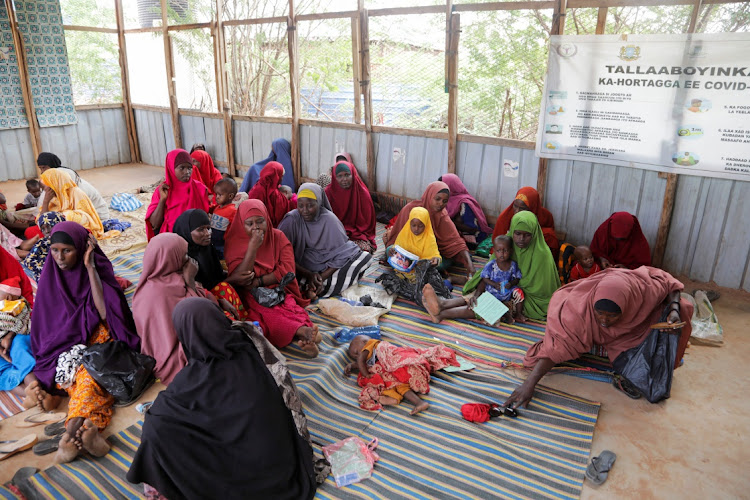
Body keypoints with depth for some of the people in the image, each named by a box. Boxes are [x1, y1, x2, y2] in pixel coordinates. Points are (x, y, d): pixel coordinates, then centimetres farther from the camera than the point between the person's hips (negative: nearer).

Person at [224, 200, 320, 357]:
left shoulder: (277, 237, 9)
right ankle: (300, 331, -57)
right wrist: (252, 247, -16)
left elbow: (287, 270, -2)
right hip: (251, 297, -1)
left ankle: (301, 338, -58)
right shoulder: (234, 242, 5)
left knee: (290, 308, -35)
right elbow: (238, 278, -9)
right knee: (263, 313, -37)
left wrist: (257, 282, -9)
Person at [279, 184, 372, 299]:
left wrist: (322, 277, -22)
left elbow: (342, 254, -10)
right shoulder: (291, 220, -10)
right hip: (302, 269, -2)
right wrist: (308, 275, -24)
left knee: (365, 256, -17)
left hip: (329, 268, 3)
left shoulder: (330, 219, -7)